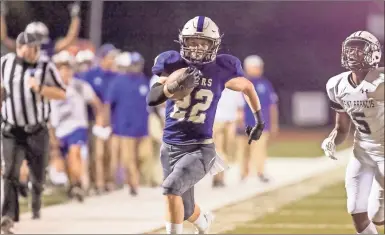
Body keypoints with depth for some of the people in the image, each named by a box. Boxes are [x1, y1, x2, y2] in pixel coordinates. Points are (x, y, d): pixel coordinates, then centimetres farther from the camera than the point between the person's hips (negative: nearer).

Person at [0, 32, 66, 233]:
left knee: (38, 175, 11)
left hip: (37, 131, 0)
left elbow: (62, 94, -9)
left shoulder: (46, 67, -10)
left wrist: (40, 88, -23)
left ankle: (36, 202, 43)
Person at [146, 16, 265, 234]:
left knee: (172, 187, -28)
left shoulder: (221, 70, -4)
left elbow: (247, 86, 15)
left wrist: (259, 120, 23)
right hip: (171, 146, 3)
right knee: (186, 211, 14)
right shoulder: (173, 64, -3)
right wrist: (176, 85, -30)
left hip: (199, 147, -3)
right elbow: (152, 98, -13)